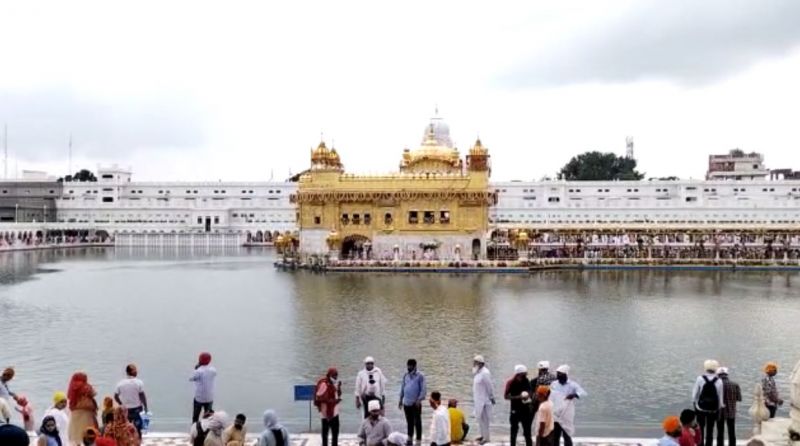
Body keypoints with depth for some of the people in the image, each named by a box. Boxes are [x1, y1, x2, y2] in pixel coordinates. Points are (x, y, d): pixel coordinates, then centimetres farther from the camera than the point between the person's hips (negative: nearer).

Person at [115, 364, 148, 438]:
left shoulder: (120, 383, -4)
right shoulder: (139, 382, -11)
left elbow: (116, 396, -1)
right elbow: (142, 396, -11)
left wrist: (122, 404, 14)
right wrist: (145, 407, -2)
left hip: (126, 410, 2)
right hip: (137, 409, -2)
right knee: (137, 429, 6)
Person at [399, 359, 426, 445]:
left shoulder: (420, 376, -7)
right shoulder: (405, 376, 10)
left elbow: (423, 389, -10)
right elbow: (402, 387, 16)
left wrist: (419, 399, -19)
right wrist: (401, 399, 12)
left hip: (416, 403, -5)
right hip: (406, 403, 5)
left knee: (417, 422, 0)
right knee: (409, 422, 15)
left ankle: (418, 440, 4)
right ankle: (409, 439, 26)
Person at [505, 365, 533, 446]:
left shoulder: (526, 381, -2)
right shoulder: (510, 382, -12)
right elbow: (506, 396, -14)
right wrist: (519, 397, -23)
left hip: (525, 409, 3)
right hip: (515, 410, -3)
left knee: (527, 431, 6)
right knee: (514, 430, 7)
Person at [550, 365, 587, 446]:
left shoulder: (572, 385, -10)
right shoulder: (553, 384, 4)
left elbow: (583, 392, -25)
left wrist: (574, 395, -44)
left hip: (567, 417, -4)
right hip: (554, 416, 4)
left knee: (567, 437, 1)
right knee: (555, 438, 12)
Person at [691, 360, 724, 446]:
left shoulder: (700, 378, -11)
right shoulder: (719, 381, -10)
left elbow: (695, 393, -7)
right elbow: (720, 397, -5)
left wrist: (695, 402, 9)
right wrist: (720, 408, 8)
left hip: (701, 407, 0)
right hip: (713, 409, 0)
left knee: (700, 429, 13)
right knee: (710, 430, 11)